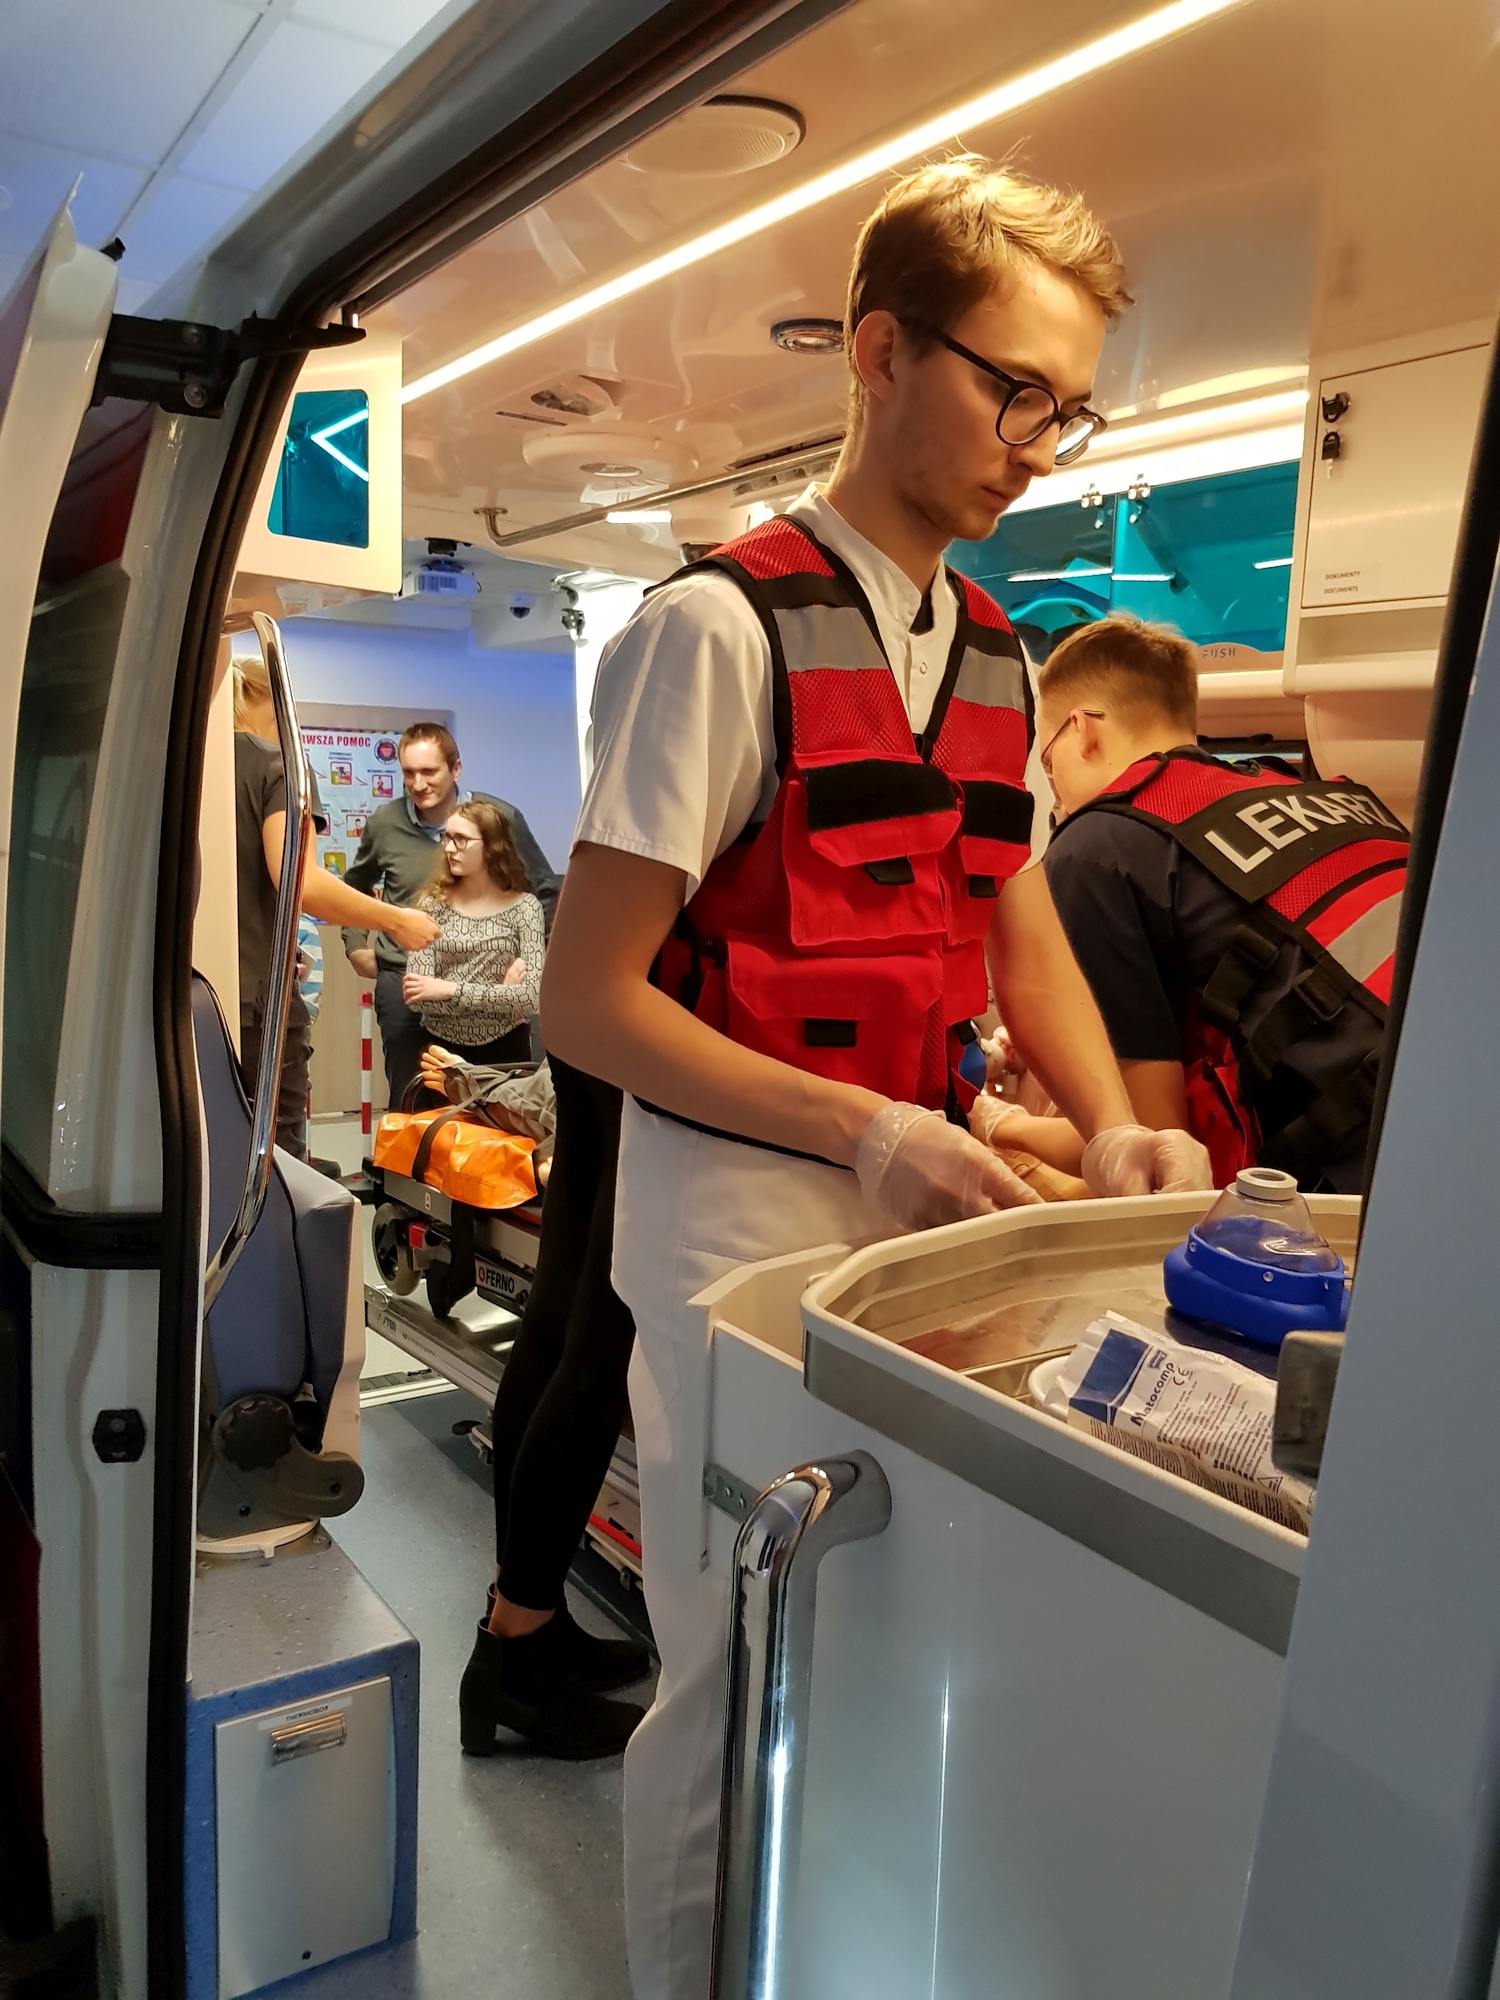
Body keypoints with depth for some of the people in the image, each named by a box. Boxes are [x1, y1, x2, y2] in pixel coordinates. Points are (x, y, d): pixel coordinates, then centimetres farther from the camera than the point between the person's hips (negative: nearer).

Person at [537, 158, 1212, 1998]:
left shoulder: (994, 661, 10)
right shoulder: (726, 625, -12)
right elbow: (586, 1002, -13)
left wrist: (1111, 1127, 0)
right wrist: (864, 1129, -21)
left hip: (921, 1207, 7)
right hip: (743, 1219, -6)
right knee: (745, 1680, 7)